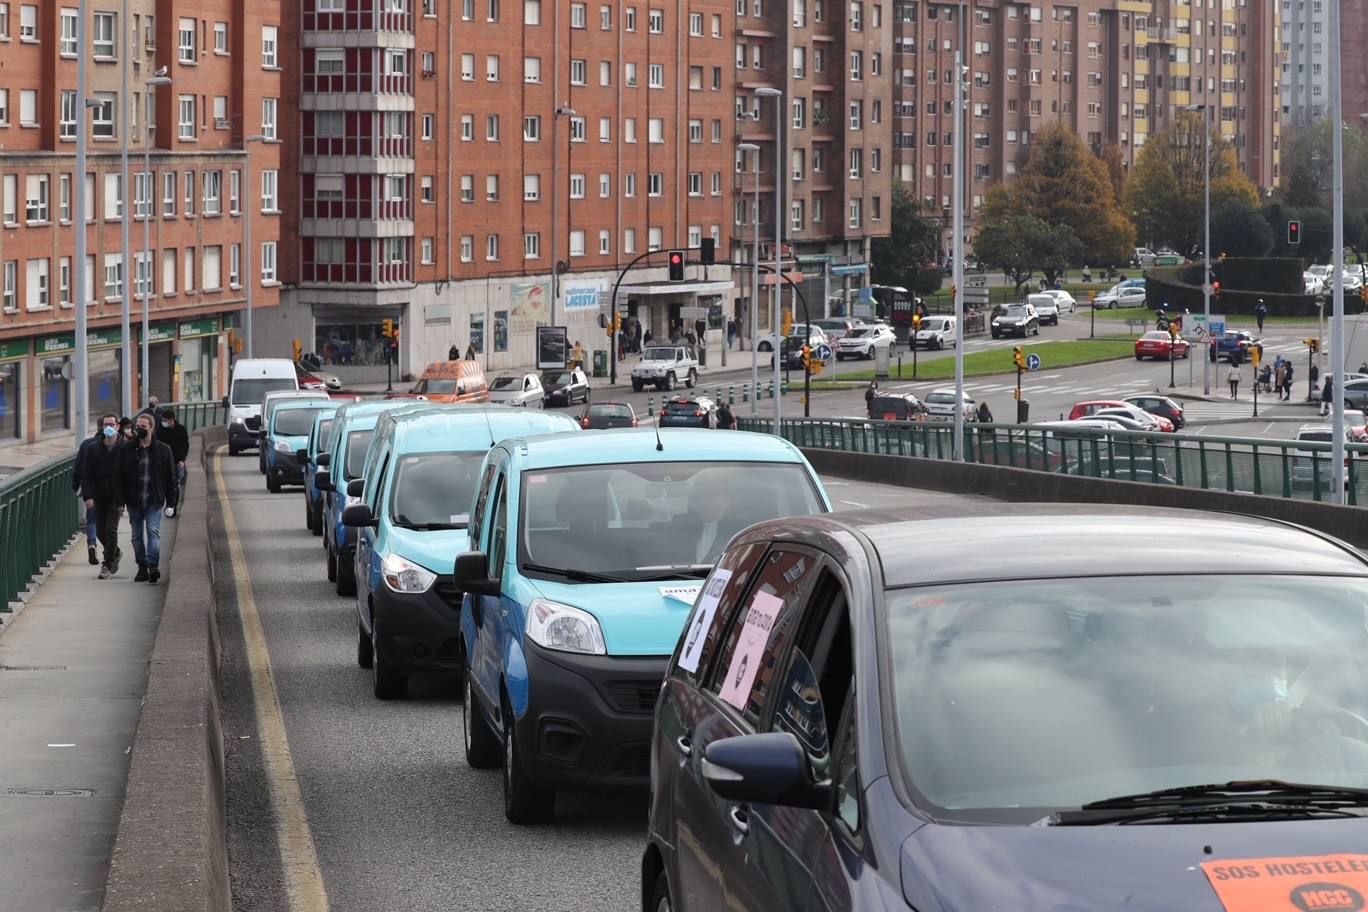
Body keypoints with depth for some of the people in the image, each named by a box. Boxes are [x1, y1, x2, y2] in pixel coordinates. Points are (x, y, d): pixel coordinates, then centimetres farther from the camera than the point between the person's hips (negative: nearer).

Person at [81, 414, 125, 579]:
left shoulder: (125, 448, -4)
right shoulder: (93, 449, 2)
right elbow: (85, 474, 2)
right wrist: (88, 495, -10)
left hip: (116, 497, -3)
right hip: (99, 497, 3)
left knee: (111, 529, -12)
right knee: (100, 531, 8)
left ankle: (107, 565, -4)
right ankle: (114, 554, 34)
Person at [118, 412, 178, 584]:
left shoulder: (163, 450, 2)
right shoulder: (126, 450, 2)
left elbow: (171, 478, 5)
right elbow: (121, 478, 3)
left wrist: (171, 502, 1)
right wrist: (121, 501, -2)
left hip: (154, 501, -2)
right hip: (134, 501, 2)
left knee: (153, 531, -15)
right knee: (137, 535, 8)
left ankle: (152, 565, -21)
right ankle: (142, 568, 17)